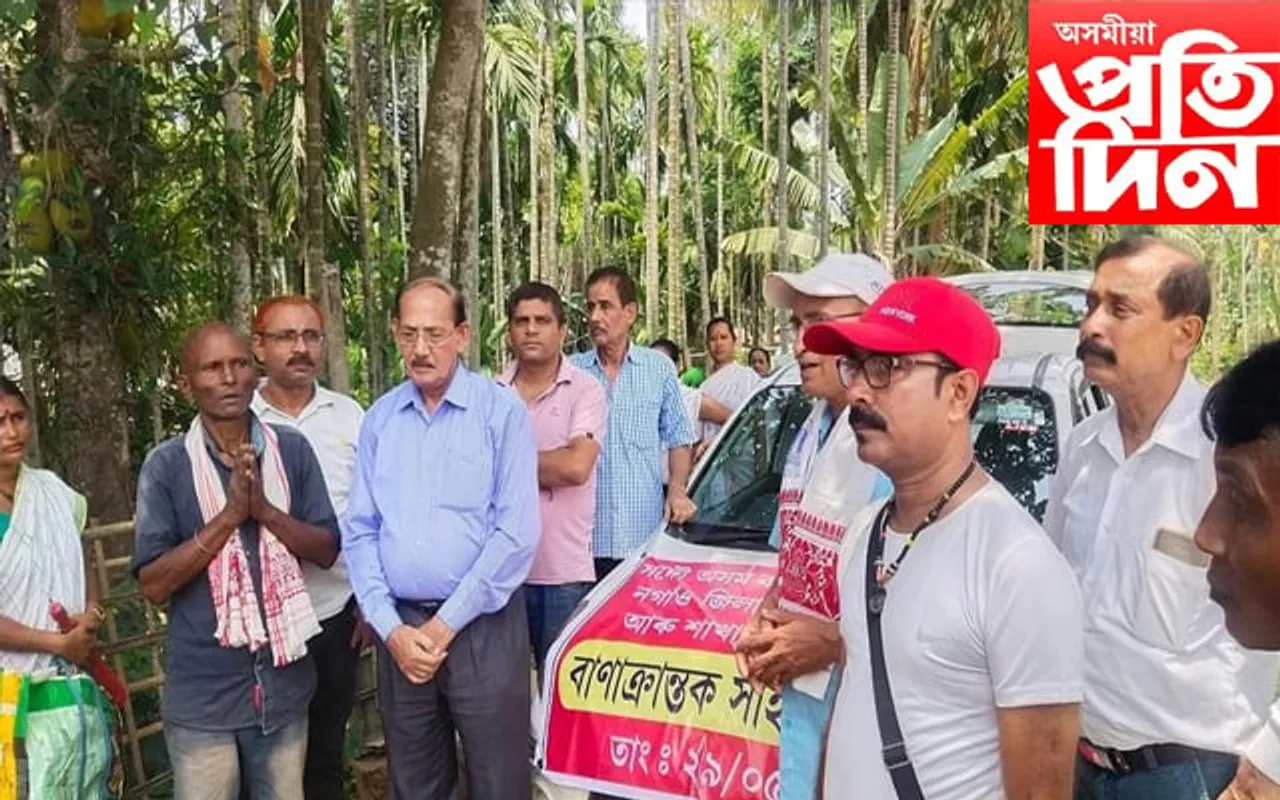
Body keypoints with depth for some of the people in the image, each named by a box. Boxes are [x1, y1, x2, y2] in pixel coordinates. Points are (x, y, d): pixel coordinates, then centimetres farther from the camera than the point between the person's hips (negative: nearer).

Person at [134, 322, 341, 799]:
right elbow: (153, 584, -11)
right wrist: (230, 514, -21)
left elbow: (327, 551, 0)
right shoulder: (167, 465, -8)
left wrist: (265, 509, -17)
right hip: (202, 693, -2)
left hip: (283, 681, 3)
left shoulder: (292, 450, -1)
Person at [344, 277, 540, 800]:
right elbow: (359, 532, 6)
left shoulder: (501, 411, -7)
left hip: (482, 628, -4)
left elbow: (518, 532, -12)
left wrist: (446, 624, -11)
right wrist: (391, 627, -5)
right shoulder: (379, 419, 6)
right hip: (400, 629, 4)